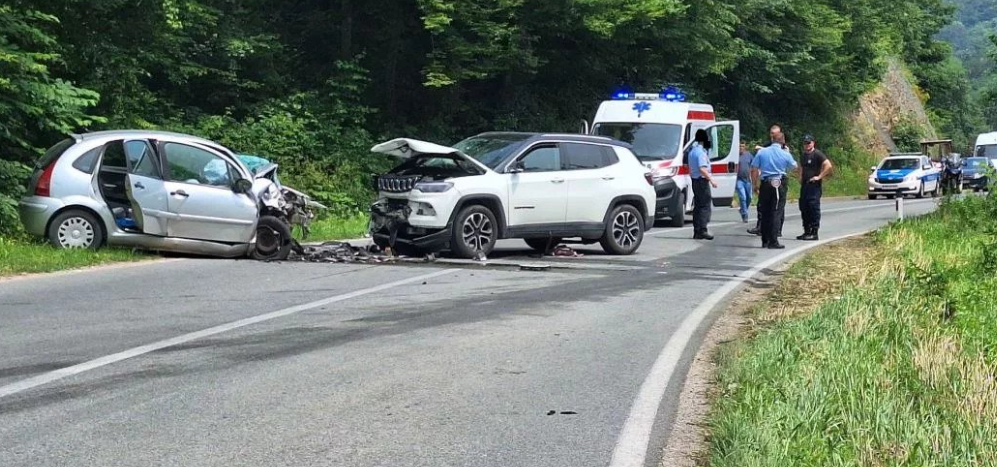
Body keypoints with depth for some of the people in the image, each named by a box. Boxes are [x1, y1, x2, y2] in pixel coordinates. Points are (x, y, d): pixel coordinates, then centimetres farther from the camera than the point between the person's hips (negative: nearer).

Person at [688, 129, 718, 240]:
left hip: (695, 180, 10)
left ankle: (697, 231, 13)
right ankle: (702, 230, -15)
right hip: (702, 181, -10)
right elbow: (702, 169, -24)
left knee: (698, 206, 12)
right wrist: (711, 180, -21)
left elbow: (690, 168, 21)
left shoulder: (692, 150, 15)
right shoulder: (701, 152, -16)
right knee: (706, 206, -9)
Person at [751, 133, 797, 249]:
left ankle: (765, 241, 14)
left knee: (765, 213, 10)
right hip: (779, 186, -2)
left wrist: (757, 184, 9)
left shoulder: (761, 152, 0)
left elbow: (754, 170, -1)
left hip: (765, 184, 2)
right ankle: (773, 242, -5)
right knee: (775, 213, -1)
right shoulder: (786, 155, -4)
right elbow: (794, 166, 15)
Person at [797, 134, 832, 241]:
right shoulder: (803, 156, 18)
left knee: (813, 208, -9)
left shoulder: (817, 154, -8)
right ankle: (806, 231, 17)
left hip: (814, 185, -9)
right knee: (803, 208, 10)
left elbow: (828, 166, -19)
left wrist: (819, 177, -18)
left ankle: (814, 232, -7)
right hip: (804, 185, 9)